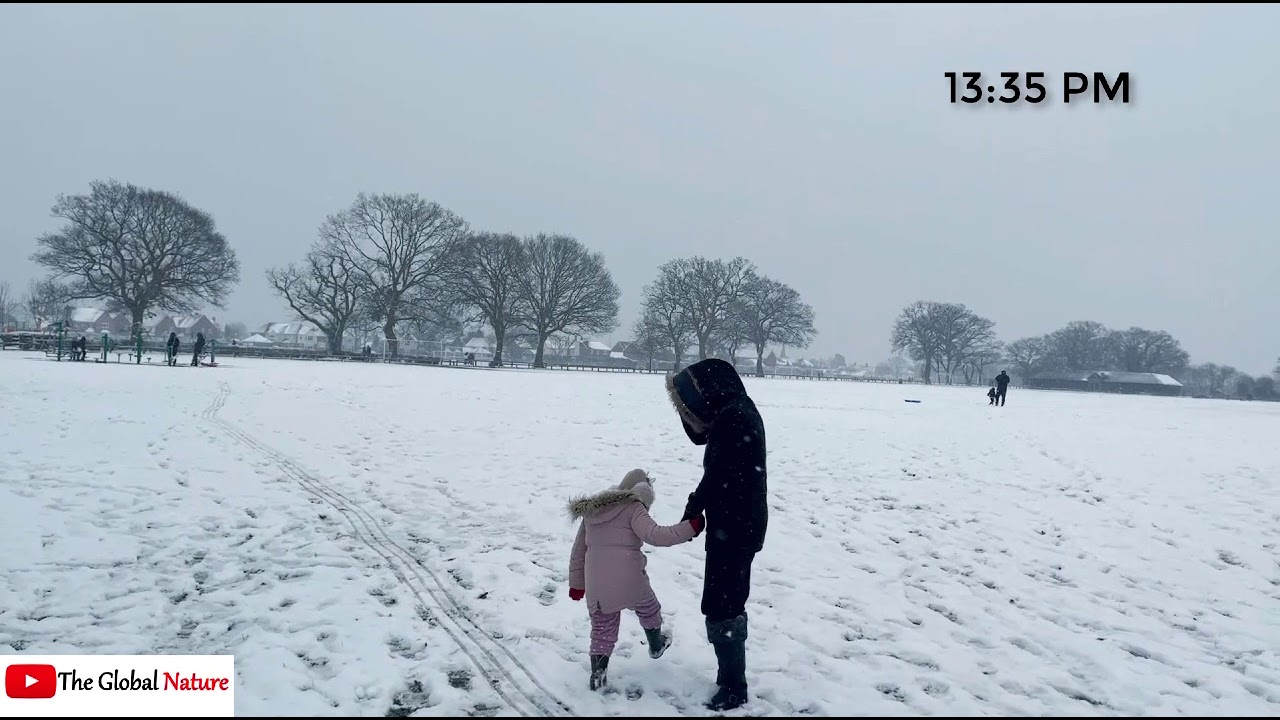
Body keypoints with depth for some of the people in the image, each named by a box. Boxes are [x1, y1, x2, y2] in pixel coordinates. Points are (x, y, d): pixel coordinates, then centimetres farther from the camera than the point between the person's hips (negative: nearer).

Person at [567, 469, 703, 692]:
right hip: (628, 580, -3)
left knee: (602, 629, 18)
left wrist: (576, 583, 26)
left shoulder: (591, 511, 16)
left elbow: (578, 552, 19)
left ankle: (598, 674, 12)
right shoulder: (633, 508, -4)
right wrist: (690, 528, -17)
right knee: (649, 610, 26)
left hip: (595, 585, 4)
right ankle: (656, 646, 48)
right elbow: (654, 535, -20)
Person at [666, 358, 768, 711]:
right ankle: (731, 677, 32)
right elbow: (700, 435, 21)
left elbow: (718, 476, -20)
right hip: (742, 524, 10)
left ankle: (733, 689, 6)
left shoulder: (732, 417, -22)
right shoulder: (736, 411, 10)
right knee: (730, 601, 19)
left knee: (719, 606, -3)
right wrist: (688, 404, 5)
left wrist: (693, 508, -6)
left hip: (733, 527, -10)